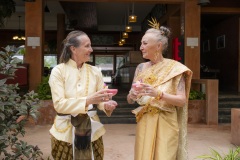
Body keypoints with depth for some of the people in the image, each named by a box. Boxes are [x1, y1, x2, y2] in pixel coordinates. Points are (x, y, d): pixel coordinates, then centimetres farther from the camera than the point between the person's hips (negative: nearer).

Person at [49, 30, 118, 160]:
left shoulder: (95, 71, 3)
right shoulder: (58, 71, -8)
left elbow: (100, 100, 2)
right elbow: (59, 104, -16)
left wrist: (107, 105, -21)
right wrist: (88, 100, -28)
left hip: (92, 130, 3)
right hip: (65, 132, -3)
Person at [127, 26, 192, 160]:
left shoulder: (174, 68, -6)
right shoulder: (141, 68, 5)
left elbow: (182, 100, -11)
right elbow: (130, 100, 8)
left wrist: (158, 94, -25)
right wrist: (133, 95, -15)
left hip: (166, 124, -3)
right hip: (144, 123, 4)